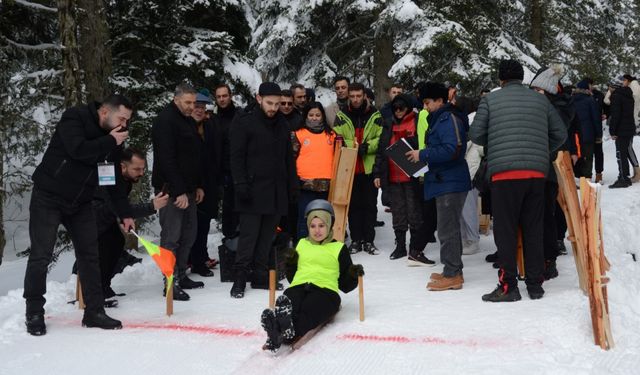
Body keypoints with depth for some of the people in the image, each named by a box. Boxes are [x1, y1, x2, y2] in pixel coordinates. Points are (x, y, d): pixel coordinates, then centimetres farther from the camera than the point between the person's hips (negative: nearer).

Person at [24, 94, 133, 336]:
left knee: (89, 255, 4)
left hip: (80, 203, 6)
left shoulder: (112, 138, 4)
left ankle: (94, 311, 12)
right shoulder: (74, 118, -15)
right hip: (48, 198, -6)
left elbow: (114, 178, 10)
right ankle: (34, 313, 11)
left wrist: (124, 213, 7)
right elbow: (77, 150, -33)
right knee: (41, 256, -2)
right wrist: (110, 142, -21)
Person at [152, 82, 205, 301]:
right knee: (171, 238, -6)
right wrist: (179, 191, -22)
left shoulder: (189, 121, 16)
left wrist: (198, 185, 16)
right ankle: (170, 283, -2)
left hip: (188, 188, 9)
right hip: (171, 190, -9)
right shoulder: (165, 121, -13)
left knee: (188, 234, 13)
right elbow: (166, 159, -20)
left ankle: (181, 276, 23)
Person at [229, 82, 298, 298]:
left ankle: (260, 276, 17)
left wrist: (293, 185, 14)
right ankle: (240, 279, 4)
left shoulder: (282, 124, 14)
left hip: (277, 191, 5)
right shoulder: (244, 122, -4)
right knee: (248, 236, -4)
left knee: (267, 237, 9)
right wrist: (241, 185, -15)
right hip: (254, 190, -5)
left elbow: (288, 158, 19)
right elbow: (237, 157, -8)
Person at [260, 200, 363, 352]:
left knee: (308, 310, -39)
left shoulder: (339, 248, 21)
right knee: (287, 305, -36)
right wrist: (290, 264, 8)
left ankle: (284, 334, -68)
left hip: (325, 289, -3)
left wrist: (353, 275, -1)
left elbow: (345, 285, 20)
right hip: (298, 287, 3)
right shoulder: (302, 244, 29)